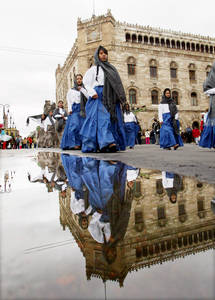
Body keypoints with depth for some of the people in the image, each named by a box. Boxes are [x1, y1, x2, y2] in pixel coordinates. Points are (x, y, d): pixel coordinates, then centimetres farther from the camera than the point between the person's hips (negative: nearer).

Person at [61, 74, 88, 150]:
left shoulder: (84, 89, 18)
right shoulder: (71, 90, 16)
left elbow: (88, 97, 1)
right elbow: (69, 100, 10)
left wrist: (82, 89, 0)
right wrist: (70, 109, -3)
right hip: (75, 108, -1)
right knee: (75, 125, -16)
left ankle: (82, 144, -6)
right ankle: (74, 144, -18)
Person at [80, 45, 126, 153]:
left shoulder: (111, 68, 25)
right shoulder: (94, 68, 11)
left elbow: (117, 84, 20)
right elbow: (86, 81, 0)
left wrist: (122, 97, 9)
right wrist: (92, 93, -14)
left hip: (111, 98, 6)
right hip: (99, 97, -5)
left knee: (114, 119, -2)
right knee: (103, 118, -19)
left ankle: (115, 144, 0)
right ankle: (107, 143, -30)